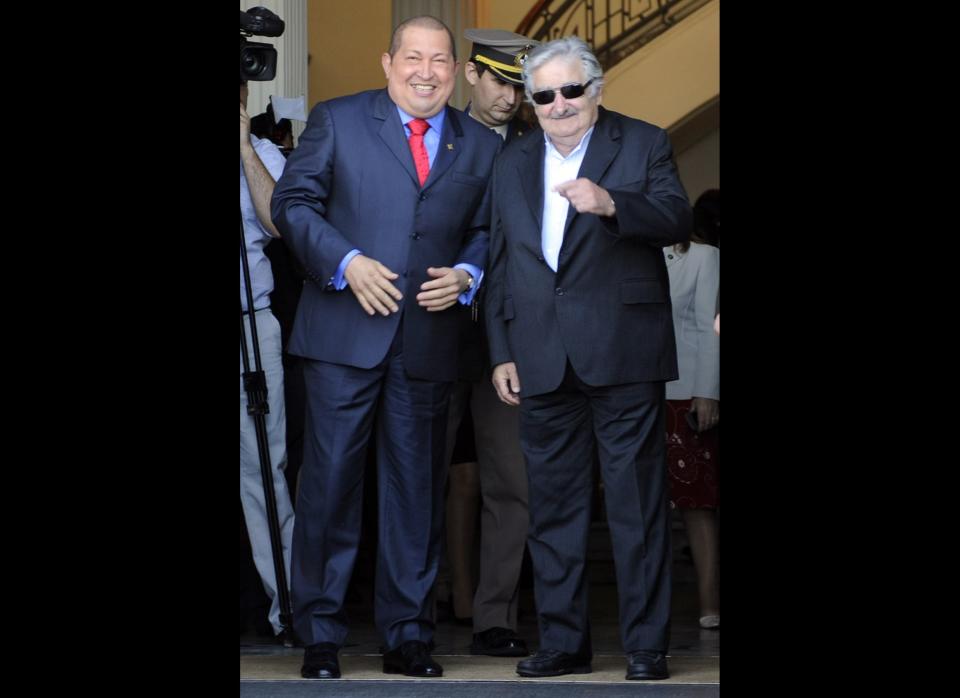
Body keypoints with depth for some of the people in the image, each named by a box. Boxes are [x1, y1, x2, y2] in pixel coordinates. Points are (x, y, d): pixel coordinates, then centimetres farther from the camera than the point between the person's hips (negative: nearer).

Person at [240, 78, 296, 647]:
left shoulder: (263, 155, 11)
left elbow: (280, 223, -5)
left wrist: (245, 146, -5)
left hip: (251, 327, 0)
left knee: (261, 465, -1)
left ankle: (287, 604, 1)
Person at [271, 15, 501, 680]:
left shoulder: (483, 147, 11)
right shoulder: (336, 121, 4)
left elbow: (488, 233, 14)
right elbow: (294, 202, 0)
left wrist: (465, 275, -6)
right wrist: (346, 262, -13)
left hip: (430, 343, 3)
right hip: (345, 336, -3)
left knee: (418, 487, 7)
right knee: (331, 479, -2)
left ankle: (408, 635, 16)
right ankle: (321, 636, 7)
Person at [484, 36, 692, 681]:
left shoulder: (644, 144, 3)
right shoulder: (513, 166, 17)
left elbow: (678, 221, -11)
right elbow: (501, 265, 18)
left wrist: (610, 205, -28)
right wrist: (501, 354, 12)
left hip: (622, 355, -5)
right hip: (543, 362, 5)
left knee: (638, 501, -3)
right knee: (554, 505, 8)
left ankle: (647, 646, 1)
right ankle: (564, 642, 15)